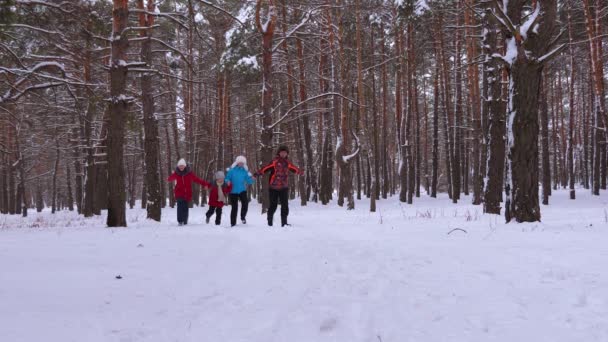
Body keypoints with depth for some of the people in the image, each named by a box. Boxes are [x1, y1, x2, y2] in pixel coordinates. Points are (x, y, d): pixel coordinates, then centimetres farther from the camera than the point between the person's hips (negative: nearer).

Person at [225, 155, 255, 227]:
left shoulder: (245, 171, 3)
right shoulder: (232, 170, -3)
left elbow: (249, 181, 4)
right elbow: (227, 178, 2)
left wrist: (252, 179, -17)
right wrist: (228, 182, -19)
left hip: (242, 190, 1)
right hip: (233, 191, -1)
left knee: (245, 202, -22)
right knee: (234, 207, 1)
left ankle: (243, 217, 2)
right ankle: (233, 223, 12)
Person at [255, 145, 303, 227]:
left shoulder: (287, 163, 8)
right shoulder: (275, 161, -8)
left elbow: (294, 169, 26)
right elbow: (266, 168, -20)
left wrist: (300, 173, 42)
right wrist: (258, 173, -33)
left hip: (284, 188, 4)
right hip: (274, 188, -4)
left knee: (285, 205, 1)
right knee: (273, 205, 2)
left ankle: (284, 222, 9)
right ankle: (270, 222, 17)